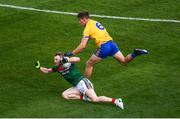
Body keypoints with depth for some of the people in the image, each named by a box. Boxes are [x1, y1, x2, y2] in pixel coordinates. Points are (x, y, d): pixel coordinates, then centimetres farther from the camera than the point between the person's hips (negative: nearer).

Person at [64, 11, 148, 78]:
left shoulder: (87, 28, -5)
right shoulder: (95, 22, 18)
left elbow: (82, 46, -12)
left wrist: (71, 53, -4)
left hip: (103, 47, -7)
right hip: (111, 43, 7)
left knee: (89, 64, 7)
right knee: (124, 61, 11)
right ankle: (135, 53, -12)